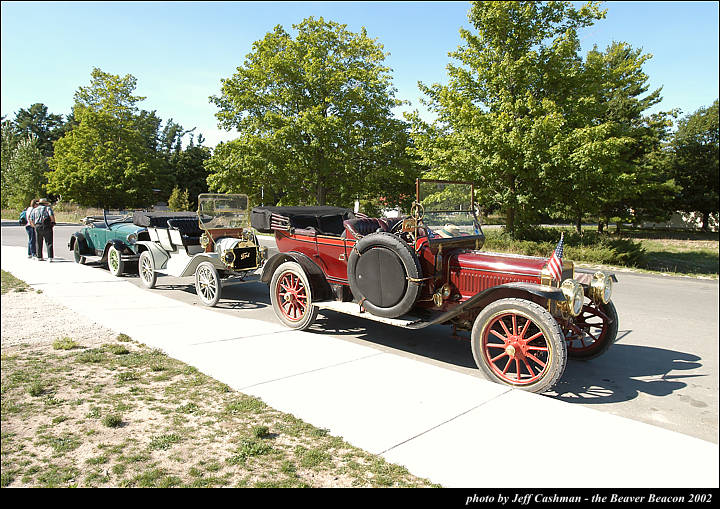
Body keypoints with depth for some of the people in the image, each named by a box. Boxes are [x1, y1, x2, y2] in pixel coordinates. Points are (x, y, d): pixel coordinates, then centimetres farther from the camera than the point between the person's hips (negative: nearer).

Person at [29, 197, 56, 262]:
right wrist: (53, 223, 2)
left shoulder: (34, 210, 18)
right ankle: (50, 257, -11)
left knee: (38, 243, 12)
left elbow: (31, 220, 9)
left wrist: (34, 226, 18)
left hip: (37, 227, 3)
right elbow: (51, 215, -10)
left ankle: (39, 257, 15)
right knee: (49, 242, -3)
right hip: (47, 227, -3)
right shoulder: (47, 208, 8)